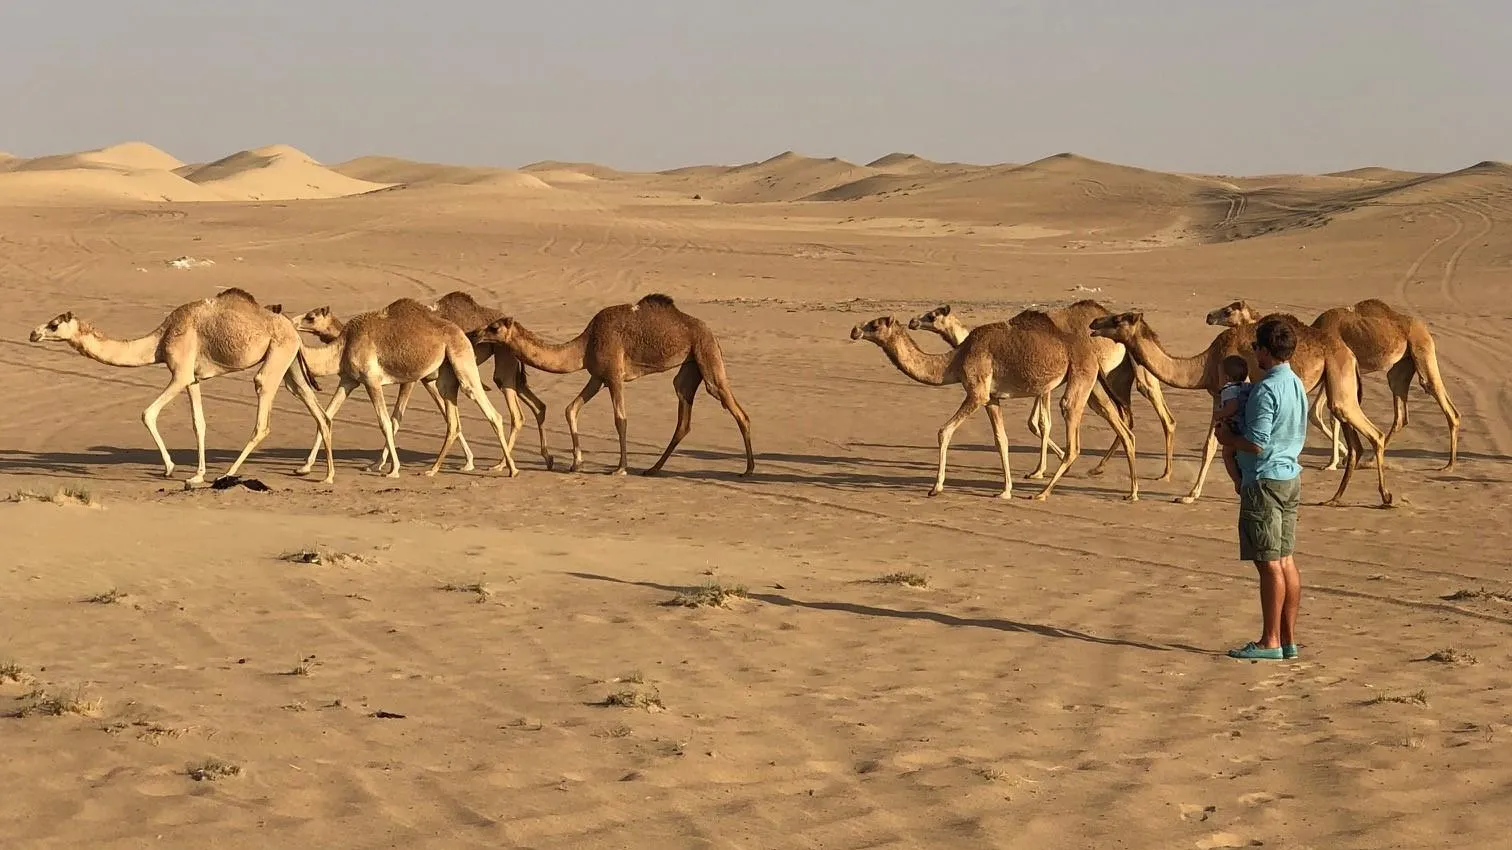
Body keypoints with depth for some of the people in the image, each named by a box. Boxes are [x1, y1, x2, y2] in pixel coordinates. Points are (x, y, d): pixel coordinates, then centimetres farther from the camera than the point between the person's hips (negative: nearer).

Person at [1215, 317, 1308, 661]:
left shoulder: (1266, 390, -18)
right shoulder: (1297, 385, 11)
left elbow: (1257, 443, -23)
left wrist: (1228, 437, -4)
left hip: (1264, 480, -9)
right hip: (1290, 477, 9)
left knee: (1269, 564, -5)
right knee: (1286, 561, 11)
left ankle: (1270, 641, -2)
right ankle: (1288, 638, 14)